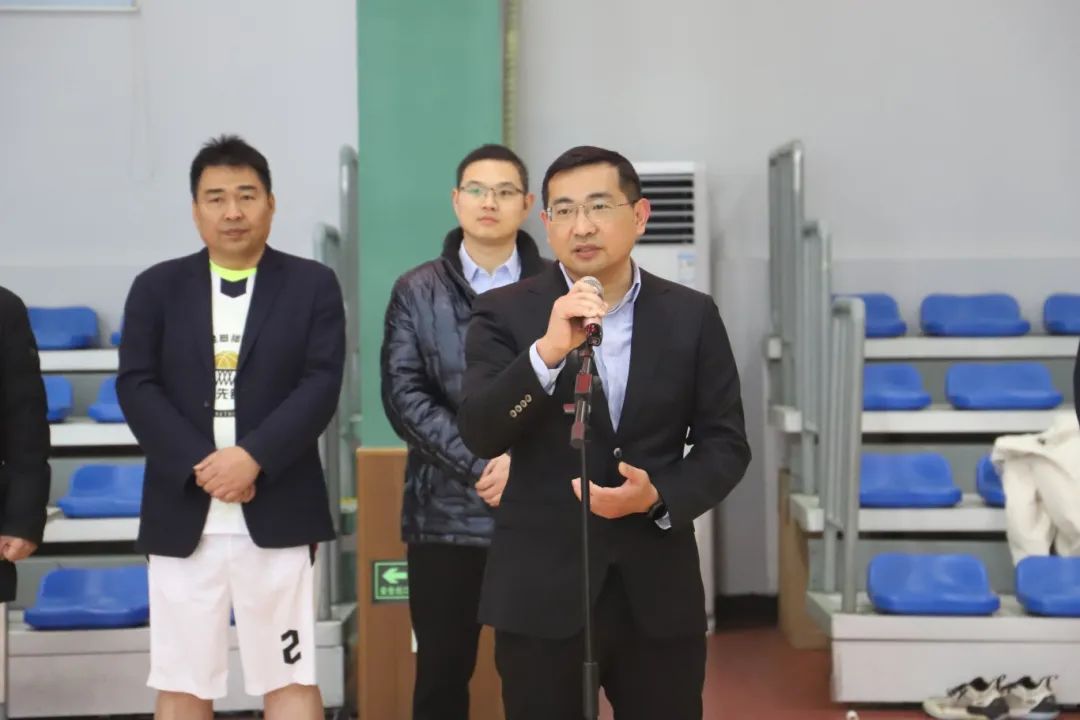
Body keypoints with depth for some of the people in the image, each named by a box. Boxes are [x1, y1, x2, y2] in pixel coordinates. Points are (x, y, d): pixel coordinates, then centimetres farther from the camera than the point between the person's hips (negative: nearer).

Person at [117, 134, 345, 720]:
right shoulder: (157, 288, 8)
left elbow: (321, 385, -6)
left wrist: (252, 457, -18)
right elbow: (136, 387, -1)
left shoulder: (312, 285, 4)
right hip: (184, 514, 2)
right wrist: (200, 466, -13)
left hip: (277, 511, -1)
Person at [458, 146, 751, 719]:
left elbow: (725, 443, 4)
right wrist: (547, 351, -28)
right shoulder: (505, 313, -3)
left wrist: (659, 498, -14)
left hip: (658, 589, 2)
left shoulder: (692, 315, 3)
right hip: (540, 589, -1)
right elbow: (479, 435, -14)